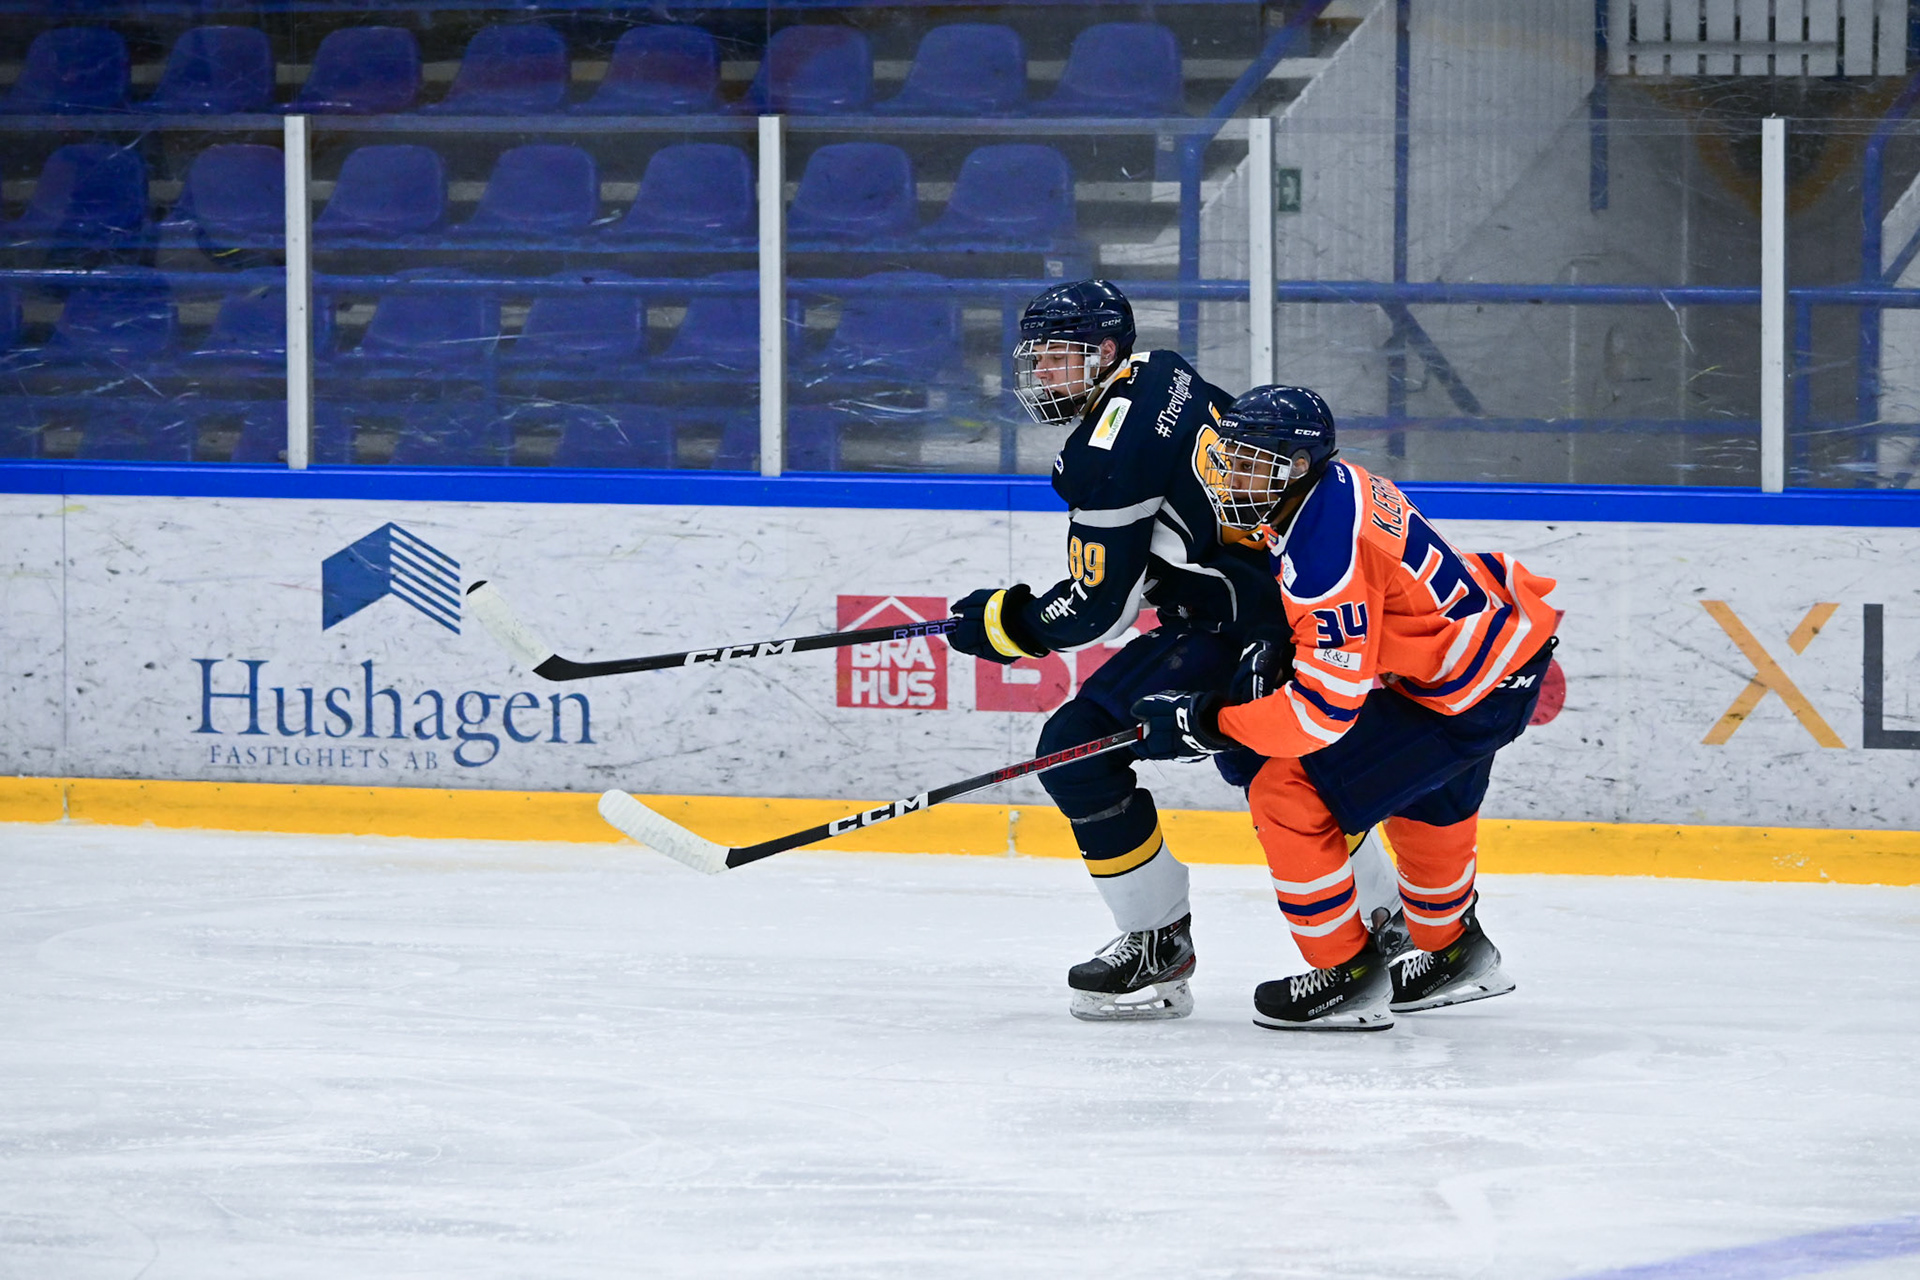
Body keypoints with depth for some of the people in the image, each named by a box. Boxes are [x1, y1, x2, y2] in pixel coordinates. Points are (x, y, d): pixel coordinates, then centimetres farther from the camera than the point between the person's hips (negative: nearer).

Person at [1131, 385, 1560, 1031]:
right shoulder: (1336, 484, -1)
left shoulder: (1325, 554, -30)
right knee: (1426, 802, 36)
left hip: (1467, 697, -10)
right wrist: (1277, 655, 5)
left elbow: (1325, 709, -28)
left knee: (1288, 800, -8)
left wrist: (1205, 724, -21)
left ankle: (1351, 976, 5)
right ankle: (1457, 953, 58)